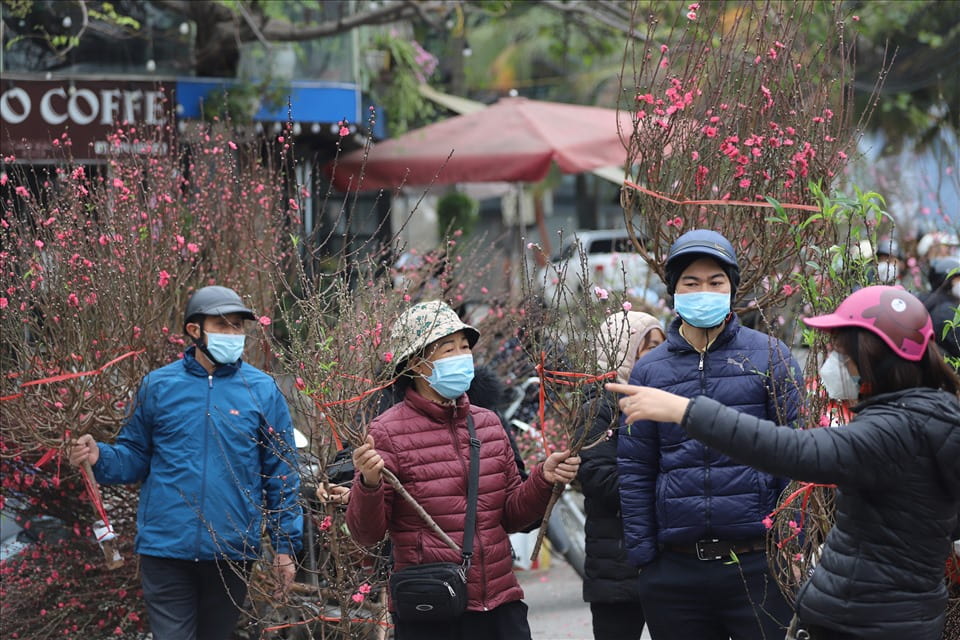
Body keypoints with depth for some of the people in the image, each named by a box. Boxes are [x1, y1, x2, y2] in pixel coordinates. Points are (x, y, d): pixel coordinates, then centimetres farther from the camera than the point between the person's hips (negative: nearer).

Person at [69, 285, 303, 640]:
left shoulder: (263, 391, 0)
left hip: (232, 553, 1)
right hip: (166, 548, -1)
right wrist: (99, 458, -14)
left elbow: (281, 475, 2)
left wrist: (286, 543, -2)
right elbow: (135, 457, 7)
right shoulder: (158, 385, 1)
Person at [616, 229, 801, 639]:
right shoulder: (648, 370, 9)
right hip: (676, 571, 2)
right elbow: (635, 471, 9)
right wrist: (642, 557, 3)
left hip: (759, 567, -2)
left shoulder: (770, 356, 3)